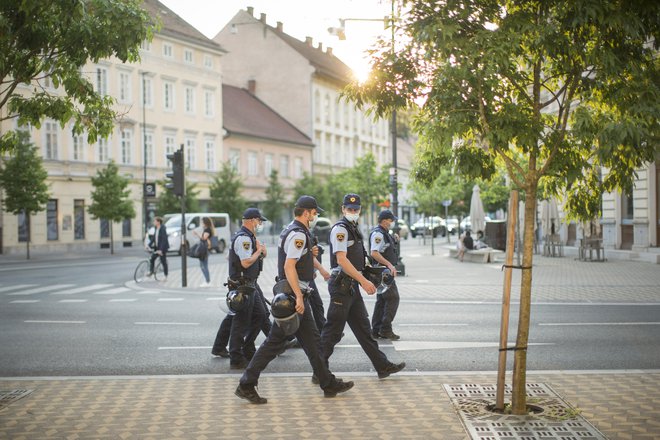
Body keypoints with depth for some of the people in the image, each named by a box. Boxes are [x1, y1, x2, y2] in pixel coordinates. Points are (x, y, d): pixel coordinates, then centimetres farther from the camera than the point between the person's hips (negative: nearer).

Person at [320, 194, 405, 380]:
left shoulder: (354, 229, 17)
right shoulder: (340, 228, -13)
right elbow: (341, 260, -22)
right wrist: (364, 281, -24)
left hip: (352, 286, 10)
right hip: (342, 284, -10)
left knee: (363, 328, 14)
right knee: (333, 331, -4)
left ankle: (383, 366, 20)